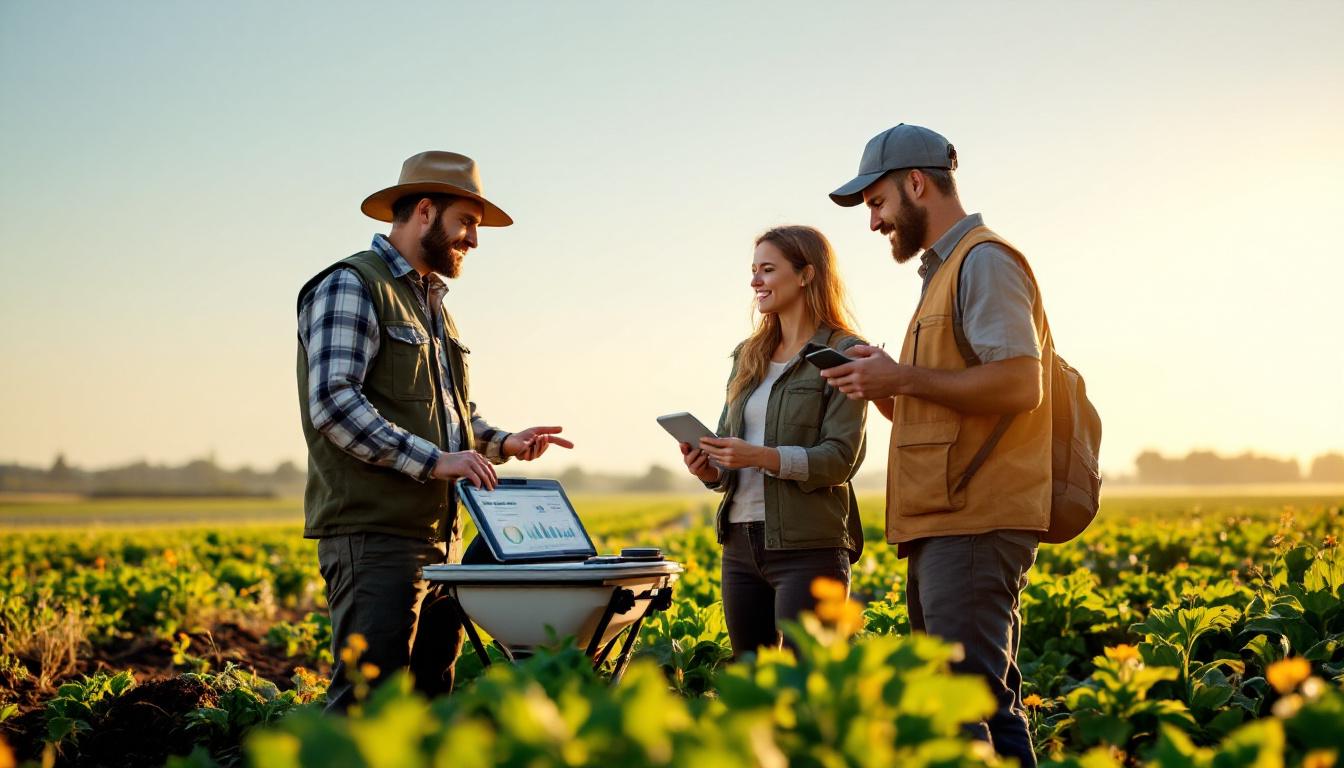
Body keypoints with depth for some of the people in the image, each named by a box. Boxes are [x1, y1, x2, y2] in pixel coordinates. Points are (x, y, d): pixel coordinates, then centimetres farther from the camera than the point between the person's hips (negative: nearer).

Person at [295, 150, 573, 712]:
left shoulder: (431, 299, 23)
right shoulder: (351, 286, -6)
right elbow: (334, 404, -18)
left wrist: (504, 443, 10)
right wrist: (434, 460, -23)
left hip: (439, 537, 9)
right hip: (374, 537, -9)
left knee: (429, 701, 9)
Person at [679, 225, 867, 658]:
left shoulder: (844, 353, -4)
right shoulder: (748, 357, 17)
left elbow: (840, 458, -11)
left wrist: (762, 457, -23)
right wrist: (710, 468, -4)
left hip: (809, 545, -7)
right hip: (741, 542, 7)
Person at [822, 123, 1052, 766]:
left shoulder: (984, 261, -6)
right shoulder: (945, 272, 25)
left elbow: (1019, 385, -19)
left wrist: (902, 377, -13)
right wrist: (882, 390, 9)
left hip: (975, 523, -10)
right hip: (946, 523, 10)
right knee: (992, 703, 8)